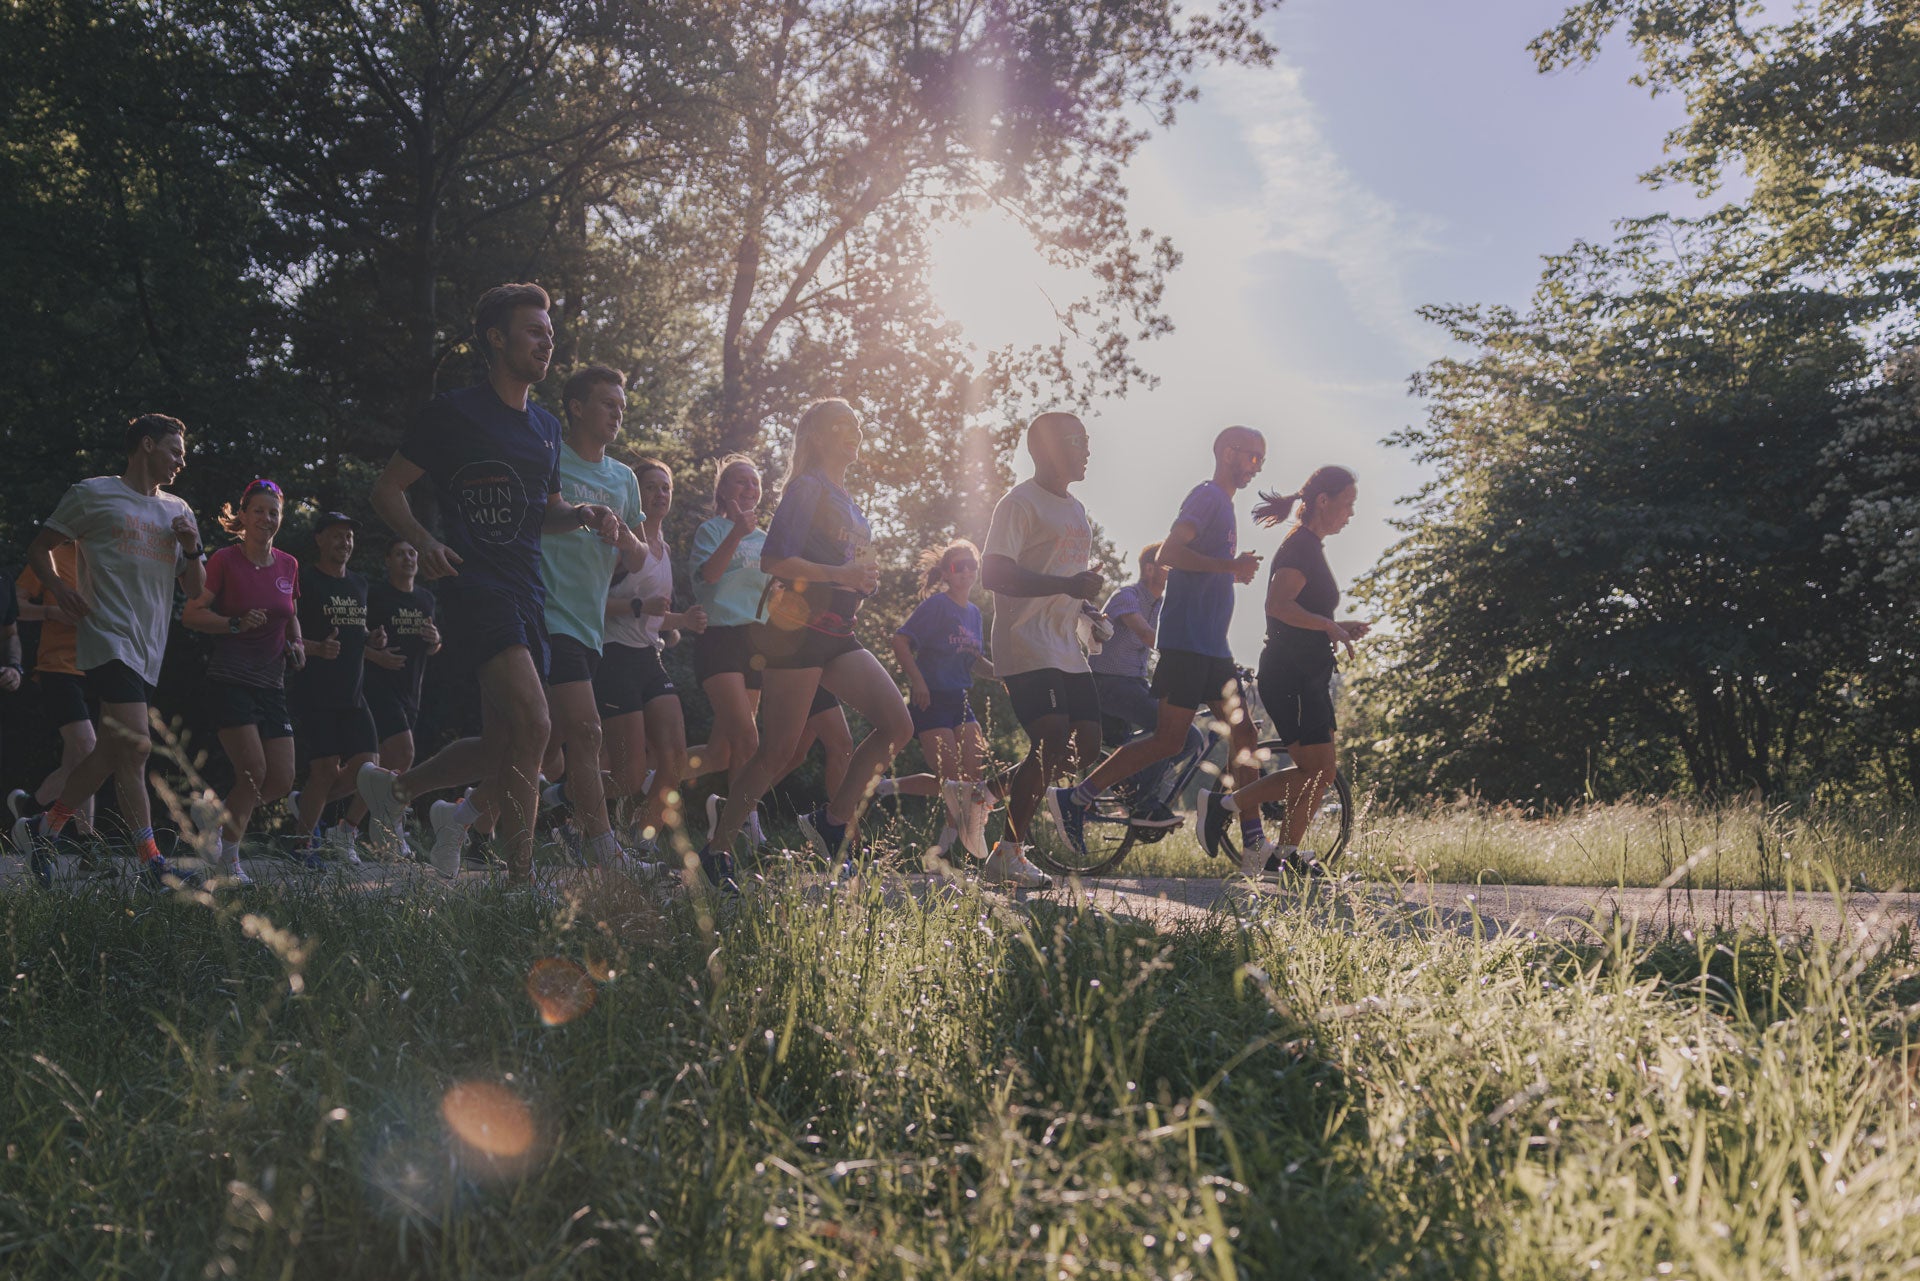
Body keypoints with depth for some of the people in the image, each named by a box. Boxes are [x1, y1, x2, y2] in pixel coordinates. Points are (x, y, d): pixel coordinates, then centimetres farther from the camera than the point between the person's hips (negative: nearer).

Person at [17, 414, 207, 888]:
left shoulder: (178, 511, 18)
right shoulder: (94, 494, 3)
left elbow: (194, 589, 19)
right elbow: (40, 547, 7)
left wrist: (192, 550, 1)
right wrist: (59, 588, -11)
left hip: (149, 649, 7)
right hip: (109, 639, -7)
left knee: (111, 752, 10)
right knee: (136, 746, -16)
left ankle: (43, 828, 27)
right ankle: (152, 862, -14)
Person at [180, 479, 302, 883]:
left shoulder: (288, 565, 11)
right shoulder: (225, 560, -5)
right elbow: (192, 614, -7)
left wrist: (296, 642, 7)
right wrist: (237, 624, -19)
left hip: (271, 683, 6)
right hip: (230, 679, -6)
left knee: (282, 780, 0)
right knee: (254, 771, -15)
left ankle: (225, 818, 27)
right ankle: (229, 859, 2)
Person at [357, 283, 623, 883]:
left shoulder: (545, 426, 20)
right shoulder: (454, 413, -1)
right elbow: (387, 488, 1)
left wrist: (583, 514, 7)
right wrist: (424, 541, -17)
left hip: (527, 596, 8)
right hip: (475, 587, -8)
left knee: (502, 745, 7)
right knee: (533, 724, -22)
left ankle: (394, 786, 31)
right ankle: (521, 877, -15)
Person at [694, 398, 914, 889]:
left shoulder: (847, 500, 19)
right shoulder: (807, 487, -6)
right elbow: (773, 559, -17)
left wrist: (863, 578, 12)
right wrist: (839, 575, -21)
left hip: (838, 634, 8)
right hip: (799, 630, -8)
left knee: (897, 725, -4)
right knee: (778, 749, -7)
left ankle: (832, 820, 2)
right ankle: (717, 847, 4)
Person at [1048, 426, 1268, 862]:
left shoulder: (1224, 504, 23)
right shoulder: (1207, 495, -6)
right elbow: (1169, 553, -20)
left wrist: (1237, 571, 16)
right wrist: (1230, 565, -21)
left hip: (1212, 646, 10)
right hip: (1187, 641, -10)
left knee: (1244, 735, 4)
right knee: (1168, 740, -10)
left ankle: (1253, 842, 6)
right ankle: (1074, 798, -3)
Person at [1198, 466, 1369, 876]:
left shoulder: (1310, 547, 19)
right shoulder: (1300, 547, -13)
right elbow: (1278, 604, -28)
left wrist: (1338, 628, 16)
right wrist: (1329, 625, -25)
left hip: (1308, 677, 10)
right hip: (1289, 676, -10)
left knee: (1320, 773, 9)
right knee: (1313, 772, -11)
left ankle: (1286, 853, 14)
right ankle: (1223, 804, -4)